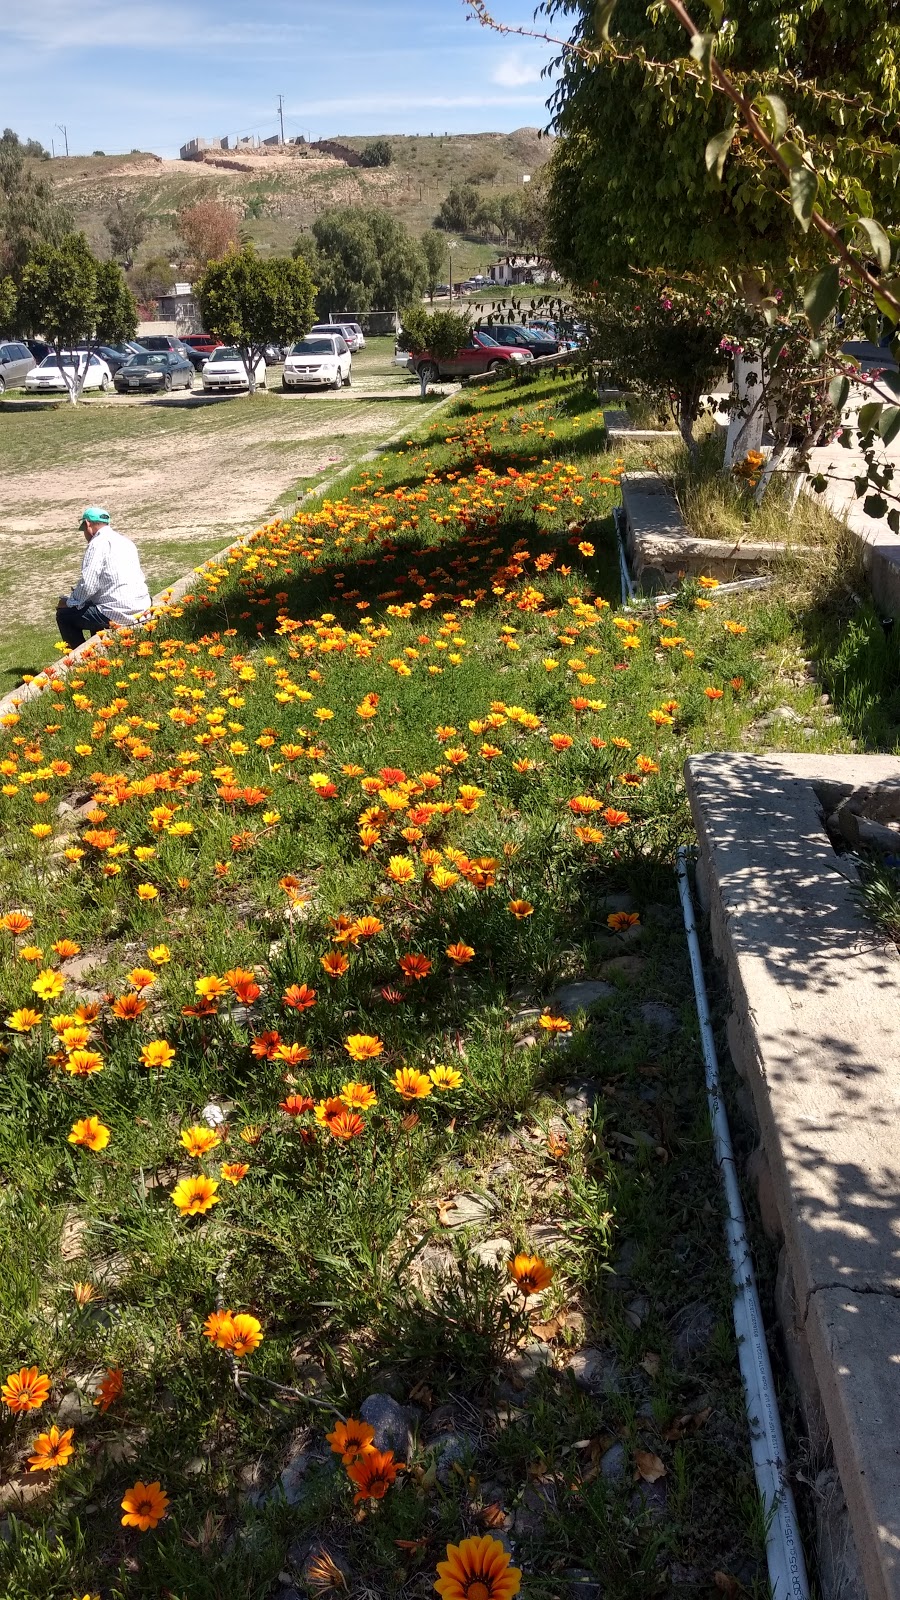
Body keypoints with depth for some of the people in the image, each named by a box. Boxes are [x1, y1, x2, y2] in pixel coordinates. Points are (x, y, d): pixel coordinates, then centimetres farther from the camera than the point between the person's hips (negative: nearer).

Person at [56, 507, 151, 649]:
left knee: (64, 615, 6)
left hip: (120, 614, -9)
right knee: (93, 607, 34)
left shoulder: (98, 544, -10)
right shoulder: (125, 541, 17)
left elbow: (88, 586, -17)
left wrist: (69, 602, 1)